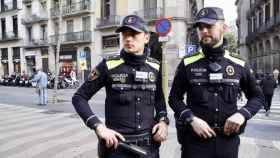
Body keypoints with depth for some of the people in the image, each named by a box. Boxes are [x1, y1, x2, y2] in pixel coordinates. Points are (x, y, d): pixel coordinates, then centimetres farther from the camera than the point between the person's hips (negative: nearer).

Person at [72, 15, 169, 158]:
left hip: (149, 145, 4)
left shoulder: (155, 67, 1)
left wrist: (163, 120, -1)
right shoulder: (109, 66, -10)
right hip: (117, 146, -3)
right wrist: (99, 127, -15)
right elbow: (79, 98, -5)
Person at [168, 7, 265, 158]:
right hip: (195, 139, -2)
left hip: (228, 139, 2)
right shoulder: (187, 64, -3)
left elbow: (257, 96, 11)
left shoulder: (239, 64, 1)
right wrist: (191, 119, -14)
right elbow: (174, 98, 1)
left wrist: (243, 114, -8)